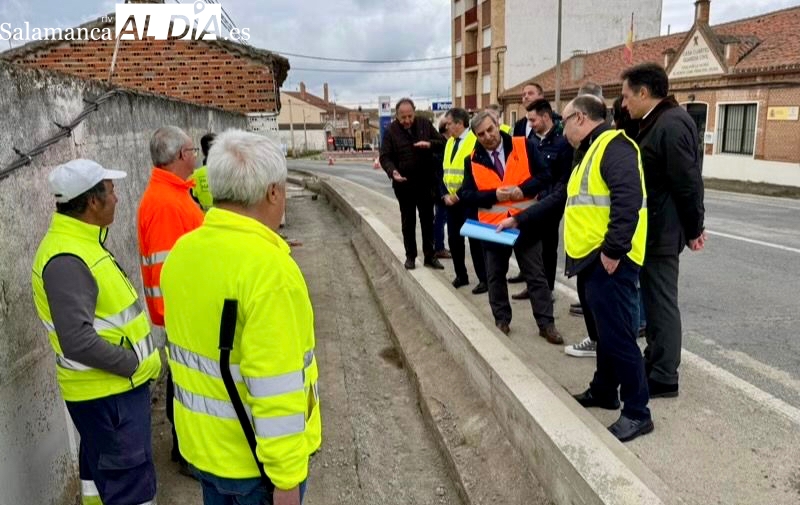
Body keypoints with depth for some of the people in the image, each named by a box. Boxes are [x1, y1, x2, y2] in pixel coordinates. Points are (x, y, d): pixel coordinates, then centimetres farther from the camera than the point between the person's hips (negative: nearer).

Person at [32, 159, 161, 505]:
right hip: (108, 392, -10)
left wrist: (141, 357, 10)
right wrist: (137, 364, -20)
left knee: (99, 470, 24)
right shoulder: (66, 259, -25)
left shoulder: (79, 243, 8)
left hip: (109, 386, 10)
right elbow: (77, 341, -30)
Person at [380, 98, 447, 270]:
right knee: (408, 221, 10)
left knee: (428, 220, 8)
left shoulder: (425, 124, -1)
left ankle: (430, 256, 18)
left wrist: (430, 144, -18)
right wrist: (393, 171, -28)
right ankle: (410, 256, 20)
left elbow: (442, 142, 4)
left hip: (426, 182, 2)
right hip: (404, 184, -1)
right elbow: (385, 157, -8)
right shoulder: (391, 131, -6)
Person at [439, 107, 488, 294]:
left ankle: (484, 279, 8)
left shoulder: (475, 141, -12)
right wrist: (444, 194, 1)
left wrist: (460, 194, -17)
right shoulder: (450, 142, 13)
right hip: (451, 200, 8)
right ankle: (461, 275, 26)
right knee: (454, 239, 12)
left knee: (475, 239, -3)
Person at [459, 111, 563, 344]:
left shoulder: (525, 146, -4)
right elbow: (466, 194, -4)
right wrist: (493, 195, -18)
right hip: (492, 225, 2)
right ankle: (501, 321, 27)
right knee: (495, 276, 12)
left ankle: (546, 324, 13)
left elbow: (543, 176, -4)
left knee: (536, 276, 5)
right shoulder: (472, 160, 0)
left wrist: (522, 190, -21)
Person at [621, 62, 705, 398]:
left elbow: (688, 183, -19)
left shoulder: (671, 124, -19)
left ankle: (664, 379, 12)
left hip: (661, 231, -10)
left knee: (662, 303, 0)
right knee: (654, 300, 18)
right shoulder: (657, 122, 12)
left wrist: (694, 228, -10)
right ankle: (654, 363, 33)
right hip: (653, 228, 10)